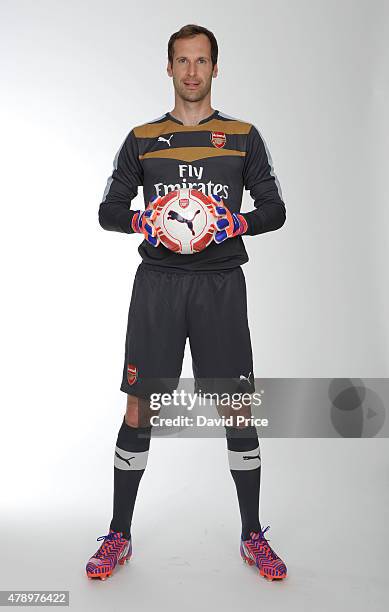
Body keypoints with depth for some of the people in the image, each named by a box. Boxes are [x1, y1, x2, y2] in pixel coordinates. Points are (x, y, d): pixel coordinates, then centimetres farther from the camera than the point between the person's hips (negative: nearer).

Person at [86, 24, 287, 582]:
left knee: (238, 410, 1)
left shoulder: (243, 136, 12)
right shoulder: (142, 139, 13)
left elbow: (274, 209, 10)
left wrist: (236, 224, -11)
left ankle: (252, 536, 19)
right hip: (158, 282, 1)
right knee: (139, 409, 0)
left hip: (221, 282, 0)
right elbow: (109, 210, 12)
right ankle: (120, 536, 18)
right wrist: (142, 220, -9)